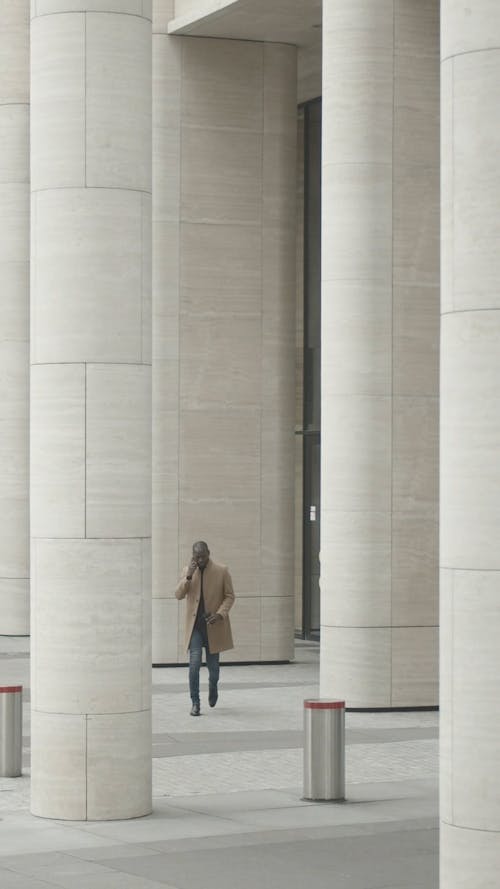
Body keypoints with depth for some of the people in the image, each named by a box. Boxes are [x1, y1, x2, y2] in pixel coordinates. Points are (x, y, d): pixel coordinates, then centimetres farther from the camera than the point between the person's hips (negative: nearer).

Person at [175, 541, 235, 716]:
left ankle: (213, 688, 43)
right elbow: (179, 595, -4)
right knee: (194, 663, -12)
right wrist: (188, 577, -18)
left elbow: (229, 596, -1)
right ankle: (195, 703, -5)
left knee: (213, 664, 11)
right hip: (195, 625, 0)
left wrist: (220, 614, -17)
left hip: (213, 626, 0)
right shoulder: (187, 571, 2)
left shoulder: (222, 571, -4)